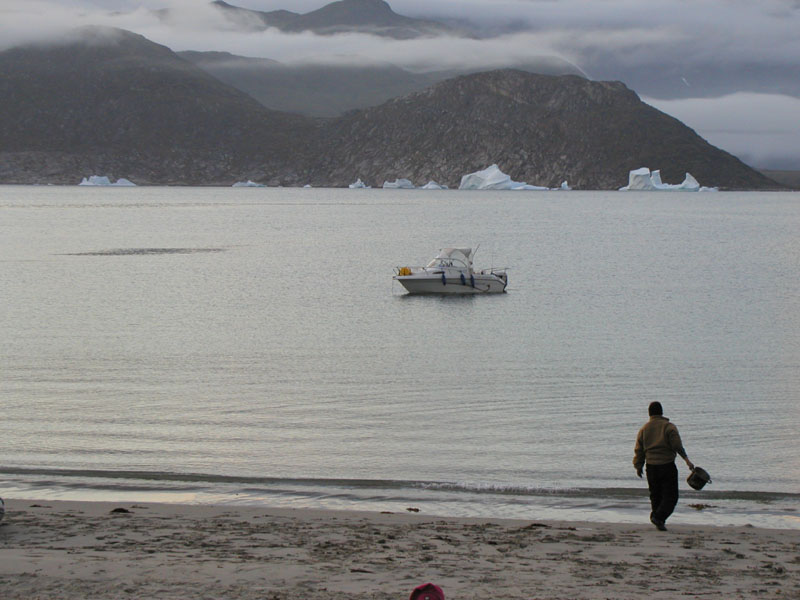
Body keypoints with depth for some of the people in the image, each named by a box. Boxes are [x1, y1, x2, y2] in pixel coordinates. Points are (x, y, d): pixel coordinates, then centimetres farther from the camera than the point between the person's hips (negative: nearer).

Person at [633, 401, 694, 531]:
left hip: (651, 467, 4)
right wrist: (686, 459, -13)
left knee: (655, 495, 14)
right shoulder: (669, 427, -5)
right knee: (670, 496, -2)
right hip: (667, 465, -4)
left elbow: (638, 450, 9)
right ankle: (659, 517, -20)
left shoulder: (643, 429, 8)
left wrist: (638, 466, 18)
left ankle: (659, 522, 13)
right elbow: (677, 445, -14)